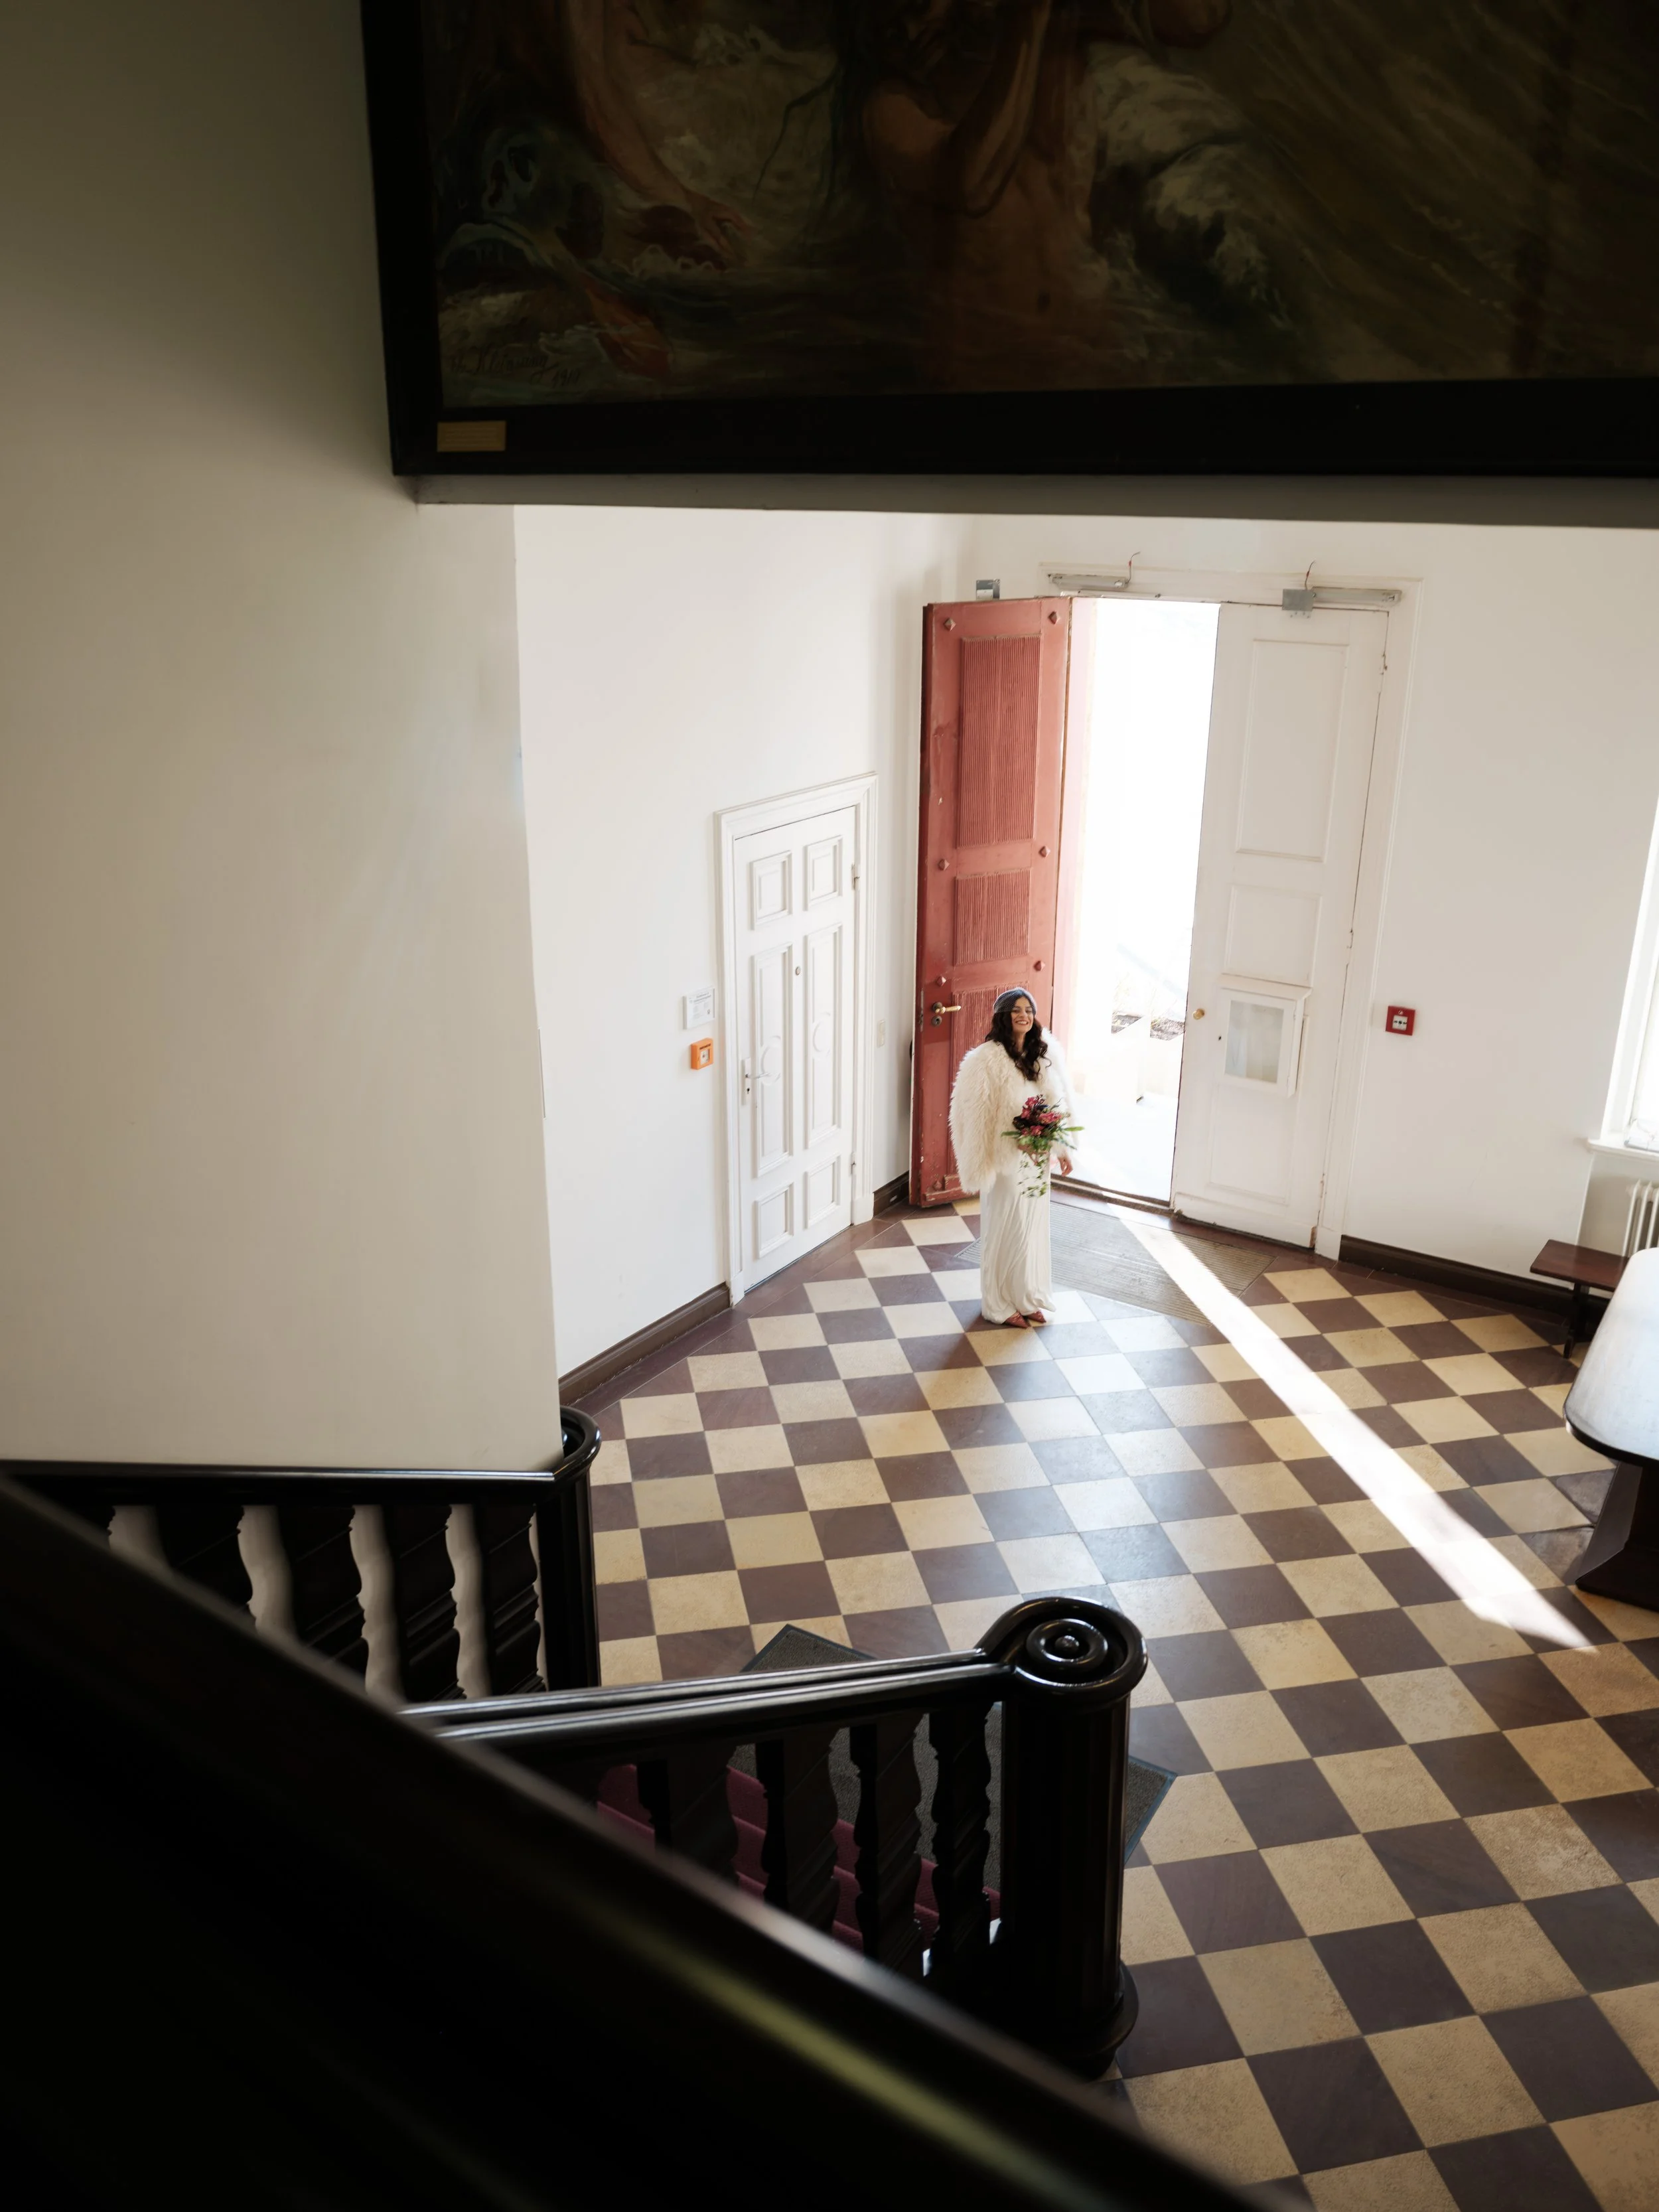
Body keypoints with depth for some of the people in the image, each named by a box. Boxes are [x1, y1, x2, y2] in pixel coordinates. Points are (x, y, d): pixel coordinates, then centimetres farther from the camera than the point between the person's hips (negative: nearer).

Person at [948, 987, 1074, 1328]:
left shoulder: (1047, 1053, 1)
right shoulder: (988, 1060, -17)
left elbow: (1061, 1102, 10)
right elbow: (976, 1114, -16)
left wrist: (1063, 1148, 9)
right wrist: (980, 1165, -18)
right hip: (1005, 1159, -6)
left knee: (1034, 1226, 16)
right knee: (1005, 1229, 5)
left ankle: (1028, 1297, 31)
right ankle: (1000, 1304, 20)